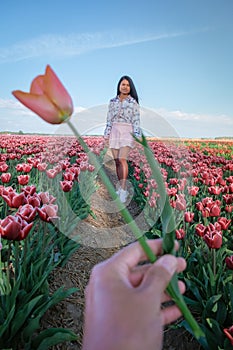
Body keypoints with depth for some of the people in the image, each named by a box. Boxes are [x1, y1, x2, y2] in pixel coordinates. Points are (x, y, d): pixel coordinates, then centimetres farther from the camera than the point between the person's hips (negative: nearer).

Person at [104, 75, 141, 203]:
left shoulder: (133, 102, 5)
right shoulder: (113, 102, 13)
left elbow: (136, 120, 0)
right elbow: (109, 119, 13)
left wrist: (137, 136, -8)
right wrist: (107, 134, 7)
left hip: (127, 132, -4)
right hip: (114, 132, 4)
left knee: (122, 159, -18)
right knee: (117, 161, 3)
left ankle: (123, 190, -18)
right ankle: (121, 187, 13)